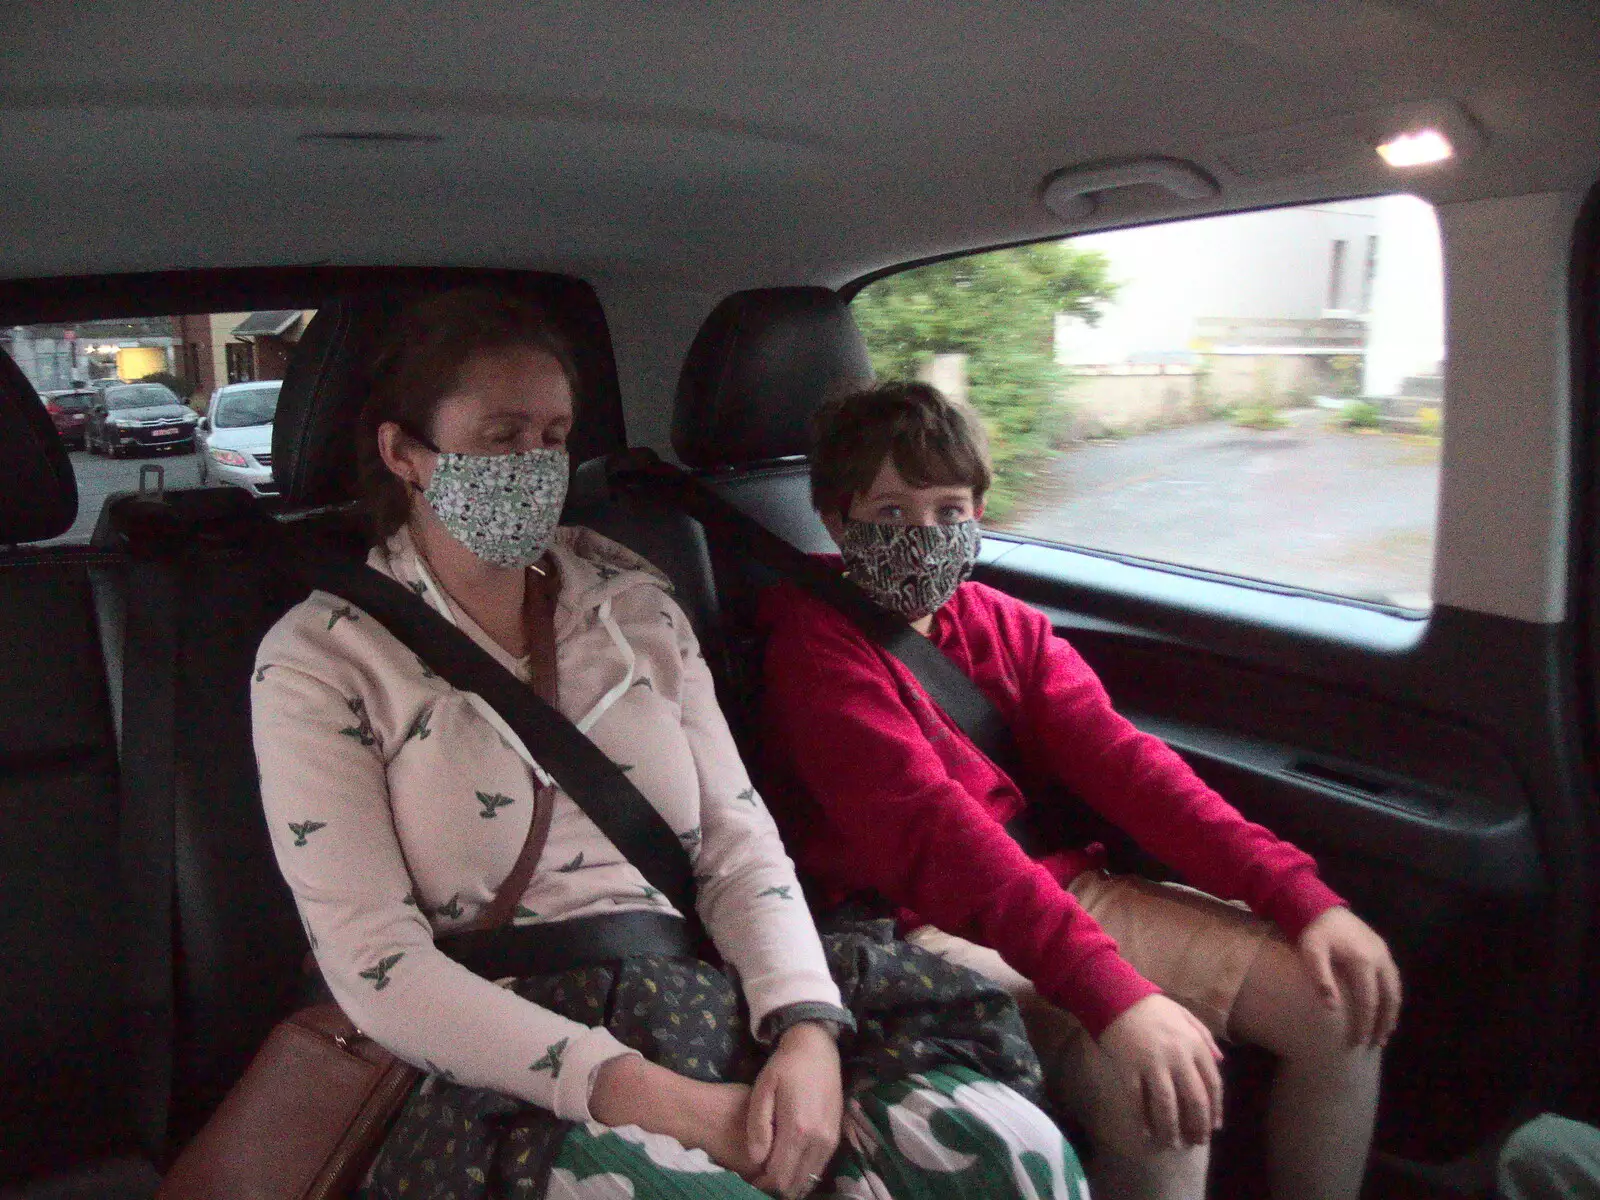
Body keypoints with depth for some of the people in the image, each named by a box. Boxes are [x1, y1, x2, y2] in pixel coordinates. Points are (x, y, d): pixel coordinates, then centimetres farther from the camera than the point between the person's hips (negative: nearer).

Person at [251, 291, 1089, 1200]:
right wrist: (648, 1096, -20)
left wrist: (808, 1028, -14)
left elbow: (739, 841, 5)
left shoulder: (635, 604, 11)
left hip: (717, 1014, 4)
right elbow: (377, 964, -10)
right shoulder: (318, 661, -2)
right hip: (514, 1077, -3)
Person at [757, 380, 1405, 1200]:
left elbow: (1121, 761, 0)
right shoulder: (815, 647, -9)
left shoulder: (1007, 626, 11)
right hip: (930, 929, -7)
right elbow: (930, 826, -24)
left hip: (1062, 893, 7)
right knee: (1164, 1097, -29)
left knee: (1345, 1004, -1)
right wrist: (1114, 995, -35)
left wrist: (1303, 900, -12)